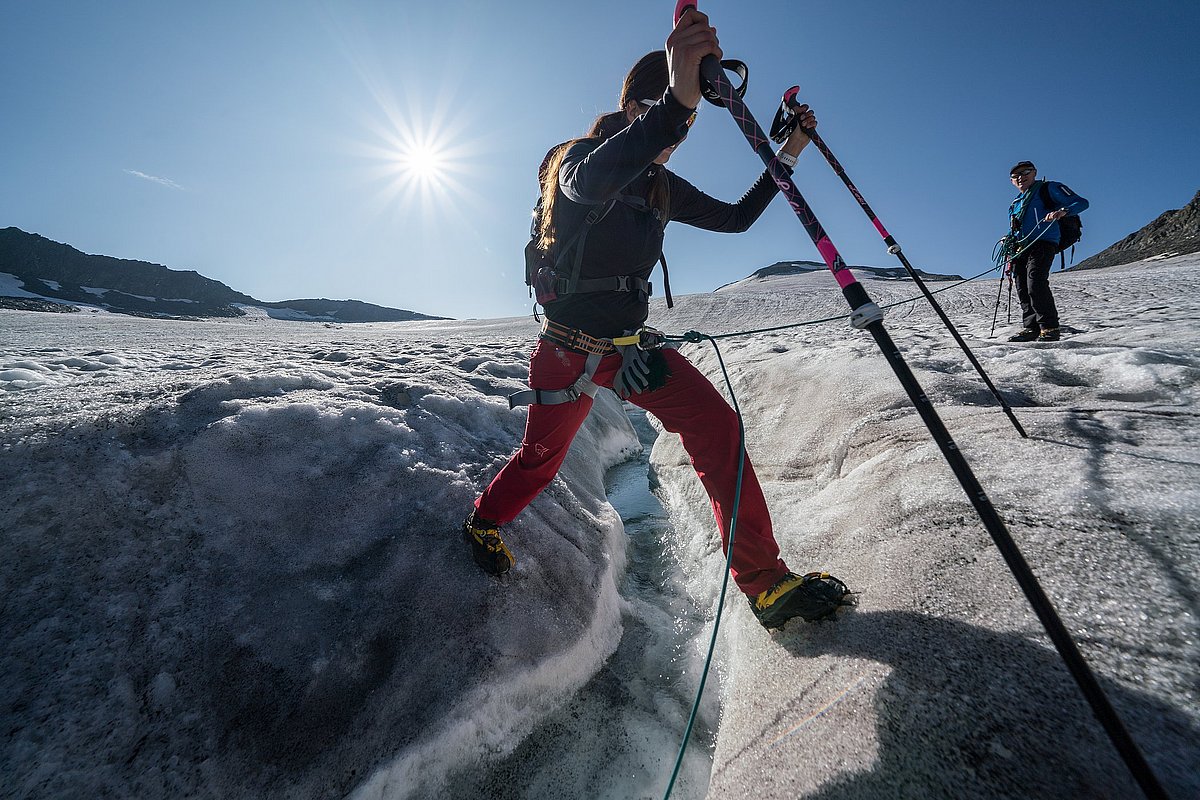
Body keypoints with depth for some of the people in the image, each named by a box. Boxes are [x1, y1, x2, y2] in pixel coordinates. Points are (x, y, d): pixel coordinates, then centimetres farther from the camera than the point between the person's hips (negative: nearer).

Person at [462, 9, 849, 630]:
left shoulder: (662, 186, 11)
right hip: (569, 346, -5)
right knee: (542, 457, 8)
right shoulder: (576, 155, -9)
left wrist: (784, 159, 9)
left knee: (716, 426, -10)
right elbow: (589, 182, -36)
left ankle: (765, 582, 2)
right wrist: (676, 103, -50)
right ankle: (484, 522, 41)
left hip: (631, 344, 5)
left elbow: (735, 218, 18)